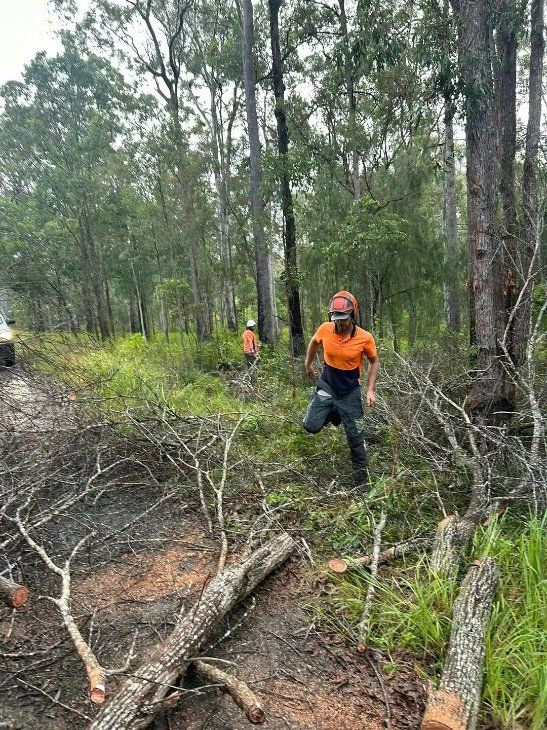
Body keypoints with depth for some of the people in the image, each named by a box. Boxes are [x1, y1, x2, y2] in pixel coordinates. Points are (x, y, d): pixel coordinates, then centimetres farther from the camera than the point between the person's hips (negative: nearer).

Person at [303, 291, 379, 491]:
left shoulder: (365, 338, -19)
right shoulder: (325, 329, -15)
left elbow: (374, 362, -1)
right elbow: (314, 342, 9)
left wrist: (370, 390, -8)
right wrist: (308, 364, 19)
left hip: (350, 392, -2)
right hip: (326, 386, 2)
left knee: (356, 438, 4)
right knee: (311, 426, -9)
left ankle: (361, 480, 22)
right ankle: (333, 414, 25)